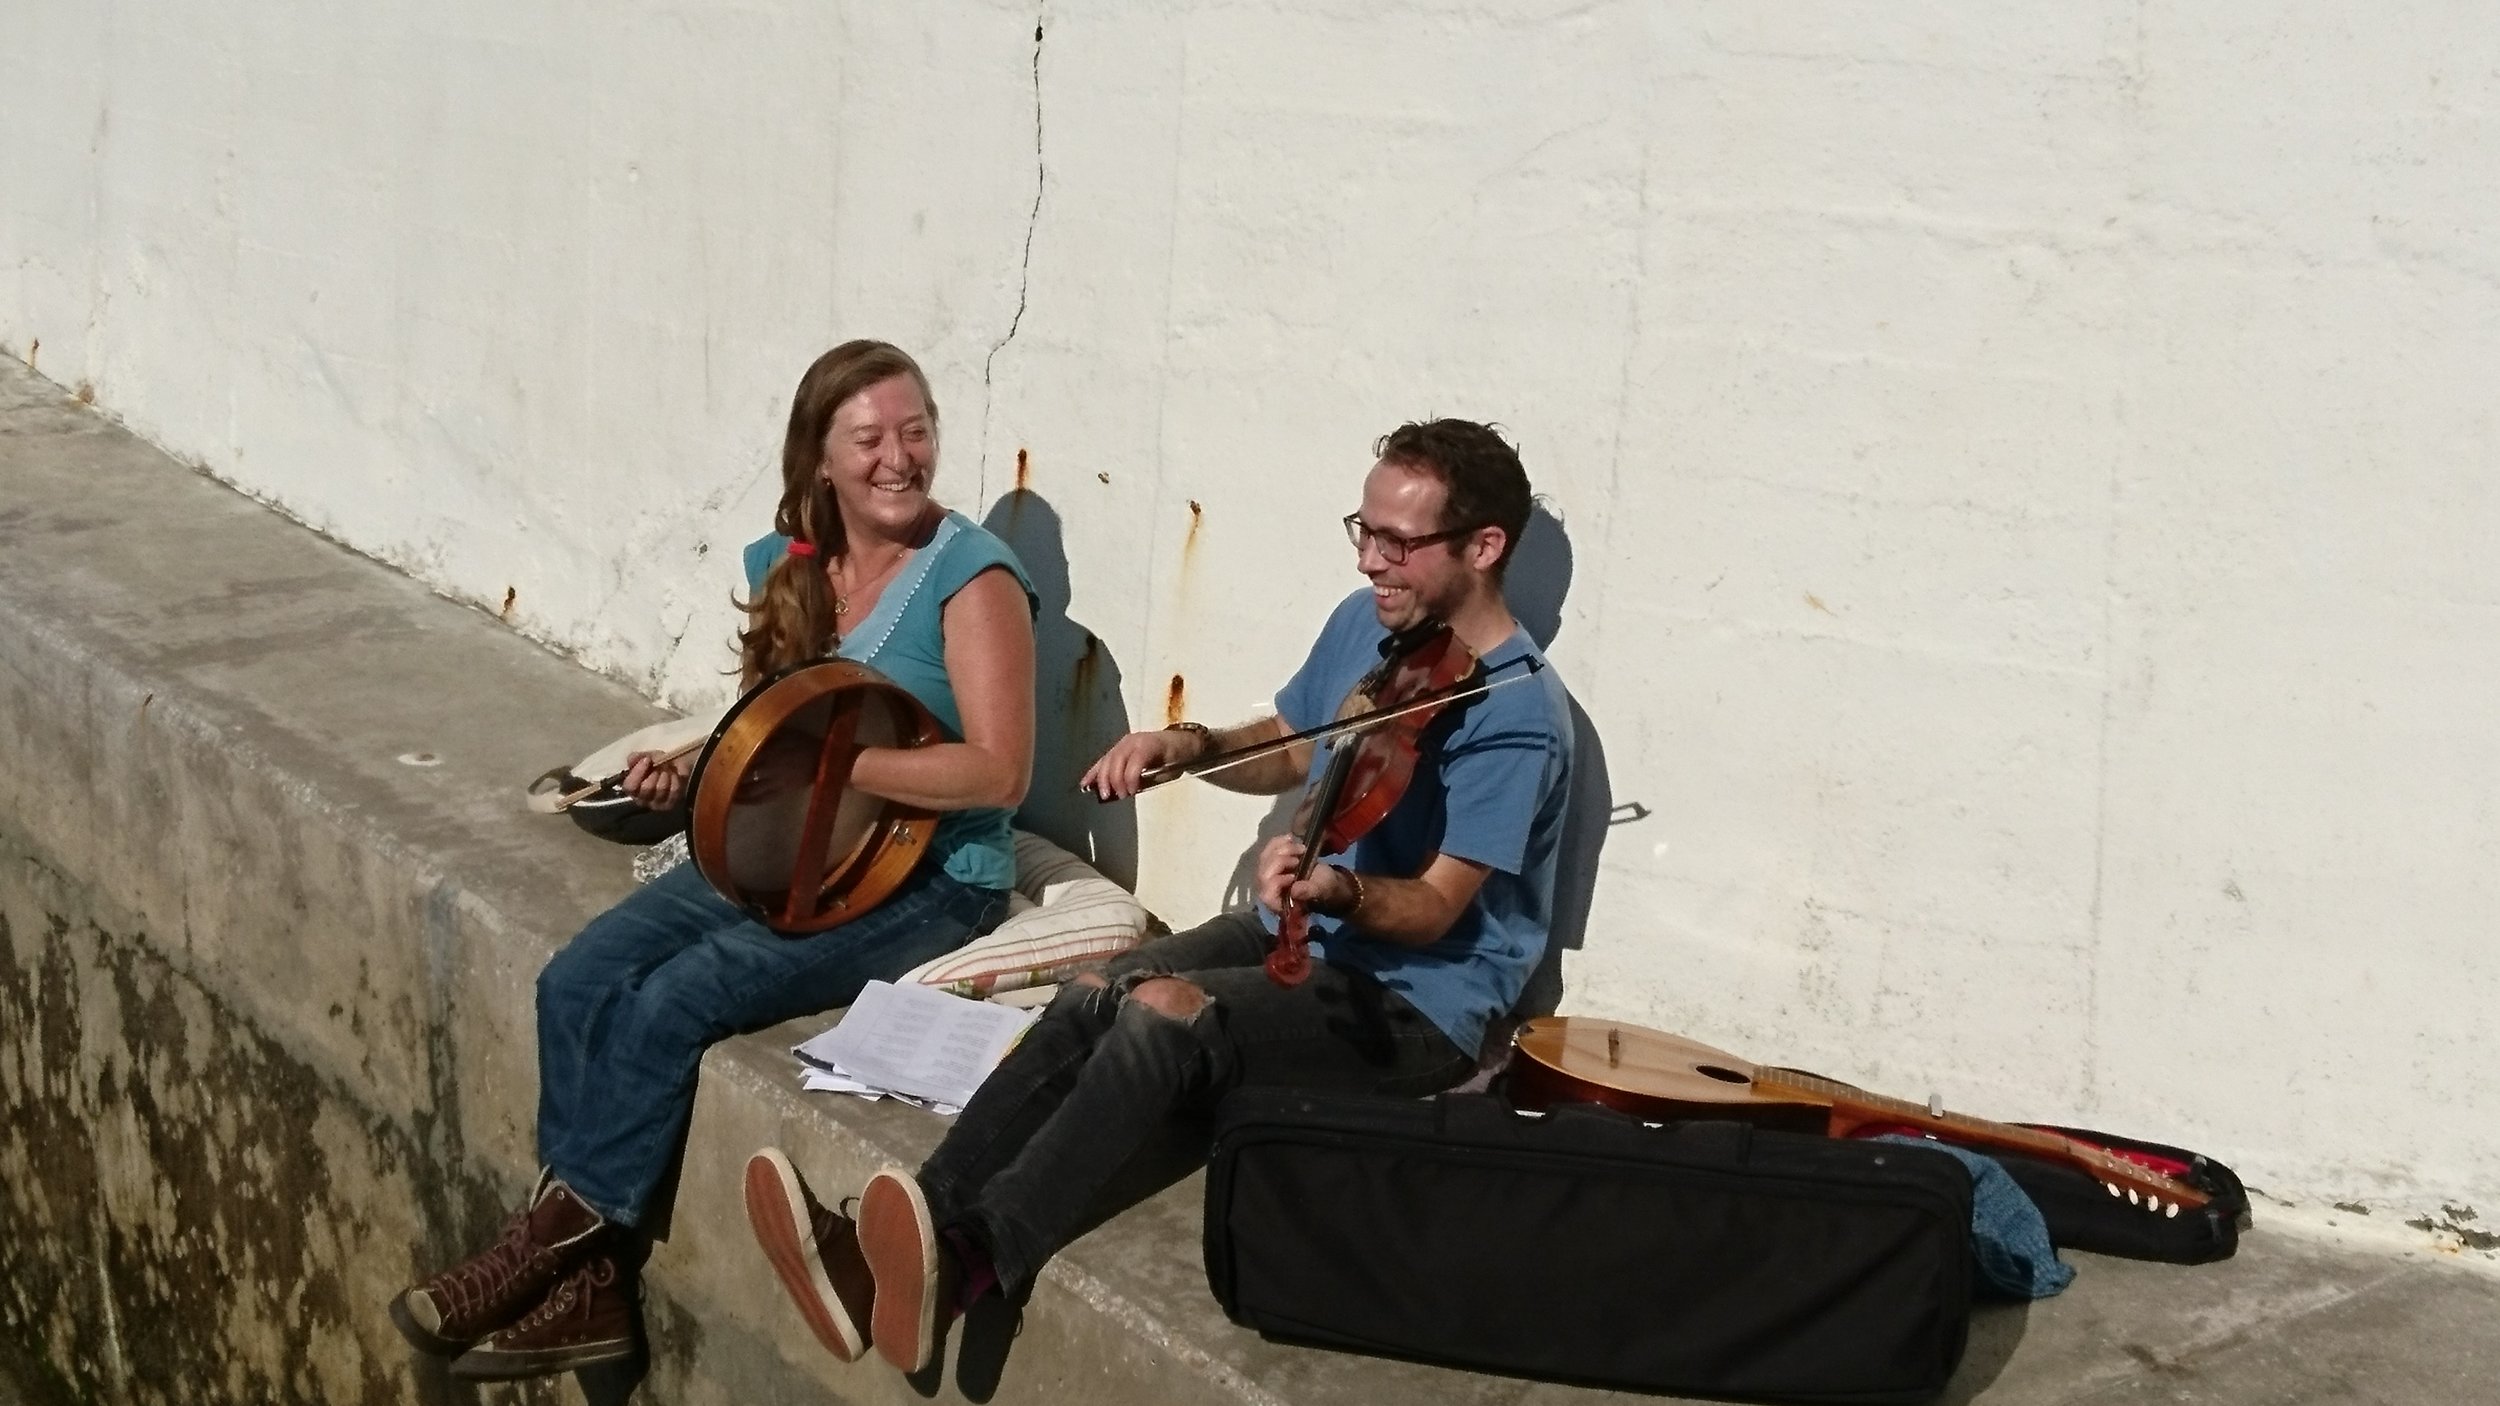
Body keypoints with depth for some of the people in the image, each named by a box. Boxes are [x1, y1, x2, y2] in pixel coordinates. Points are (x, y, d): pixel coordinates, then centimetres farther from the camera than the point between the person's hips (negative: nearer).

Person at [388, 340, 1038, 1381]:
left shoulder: (971, 575, -14)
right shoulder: (784, 568, 6)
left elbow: (999, 771, -21)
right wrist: (694, 772, -1)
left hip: (930, 878, -7)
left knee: (669, 1005, -24)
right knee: (579, 983, -13)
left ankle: (553, 1243, -6)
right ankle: (586, 1289, -10)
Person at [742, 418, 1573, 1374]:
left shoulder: (1519, 717, -20)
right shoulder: (1365, 622, 5)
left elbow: (1433, 911, -23)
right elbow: (1290, 751, 21)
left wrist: (1339, 890, -43)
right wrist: (1193, 746, 1)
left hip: (1425, 999, -7)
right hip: (1305, 936, 7)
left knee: (1165, 1013, -31)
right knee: (1094, 997, -19)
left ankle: (967, 1263, -40)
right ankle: (895, 1245, -31)